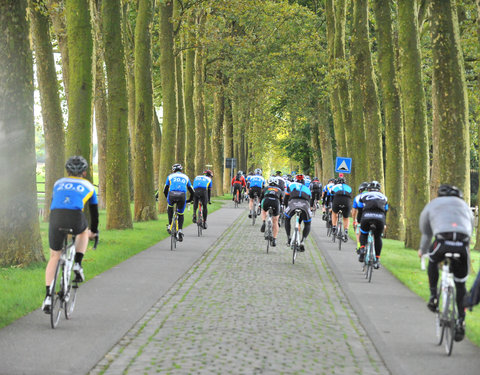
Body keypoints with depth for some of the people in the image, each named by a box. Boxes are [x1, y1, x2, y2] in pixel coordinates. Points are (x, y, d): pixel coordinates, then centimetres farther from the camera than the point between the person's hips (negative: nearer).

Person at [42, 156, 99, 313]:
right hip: (75, 220, -1)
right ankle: (77, 265, 18)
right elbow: (94, 211, 33)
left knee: (54, 257, 16)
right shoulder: (88, 186, 25)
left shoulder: (58, 183, 30)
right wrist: (93, 231, 48)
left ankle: (48, 297, 6)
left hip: (55, 218, 1)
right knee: (84, 231, 36)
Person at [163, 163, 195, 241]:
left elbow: (165, 190, 29)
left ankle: (169, 226, 23)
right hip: (182, 195, 1)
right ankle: (180, 230, 0)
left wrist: (168, 198, 47)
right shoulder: (185, 177, 30)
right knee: (181, 214, 20)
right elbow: (192, 192, 32)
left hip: (172, 194, 0)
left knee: (170, 206, 33)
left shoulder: (170, 176, 27)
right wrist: (189, 200, 49)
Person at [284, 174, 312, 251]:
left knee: (287, 219, 30)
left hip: (293, 203, -1)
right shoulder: (307, 189, 37)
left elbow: (285, 200, 29)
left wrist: (287, 207, 49)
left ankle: (288, 238, 21)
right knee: (307, 224, 23)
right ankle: (303, 241, 3)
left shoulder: (291, 185, 31)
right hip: (305, 205, 1)